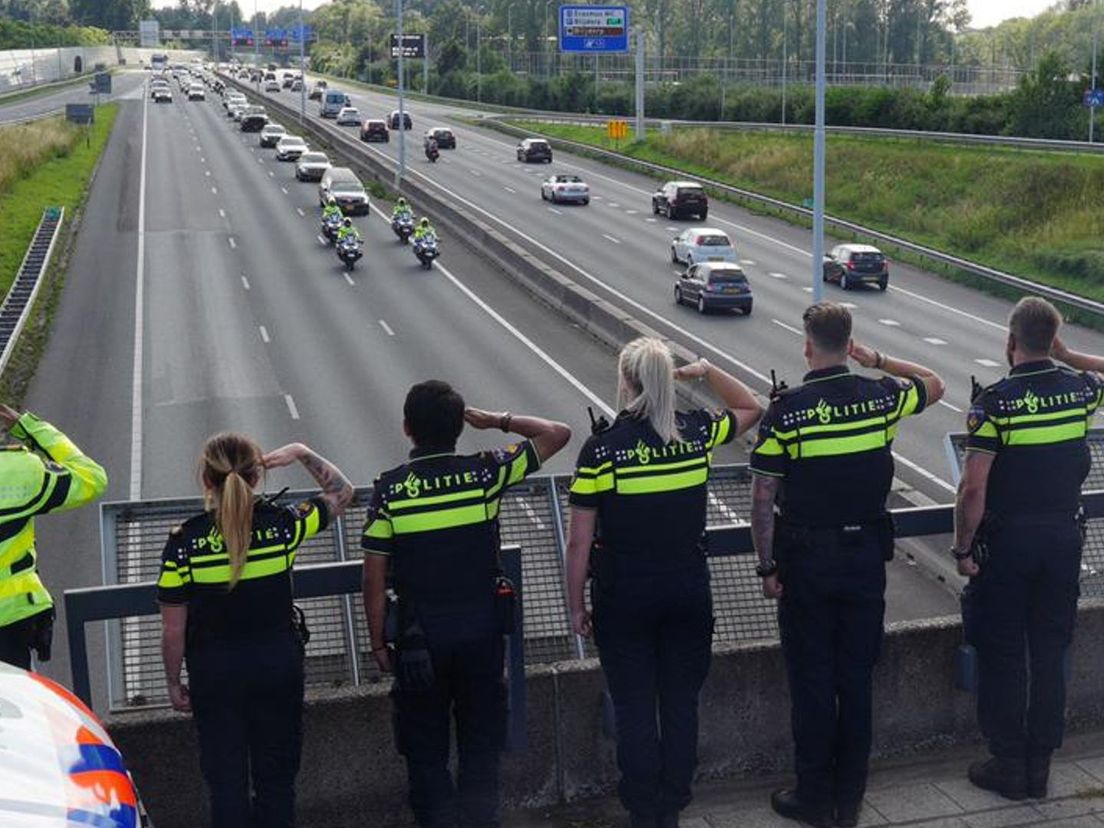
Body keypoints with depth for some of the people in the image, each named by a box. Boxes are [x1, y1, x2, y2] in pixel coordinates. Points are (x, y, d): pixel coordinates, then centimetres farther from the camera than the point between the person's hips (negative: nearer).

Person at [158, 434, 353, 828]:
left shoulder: (184, 542, -15)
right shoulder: (281, 525, -13)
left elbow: (173, 630, -9)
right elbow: (341, 493, 6)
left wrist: (174, 682, 4)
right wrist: (303, 454, 0)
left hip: (214, 673, -1)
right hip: (278, 666, 1)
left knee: (225, 780, 11)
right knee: (276, 774, 15)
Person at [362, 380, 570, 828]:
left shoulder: (389, 488, -10)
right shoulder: (485, 472, -9)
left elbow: (374, 576, -8)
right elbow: (558, 434, 1)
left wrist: (378, 642, 3)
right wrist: (498, 420, 5)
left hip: (420, 639, -1)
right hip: (481, 631, 1)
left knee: (425, 748, 12)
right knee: (481, 741, 15)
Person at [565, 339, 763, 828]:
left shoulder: (601, 448, -13)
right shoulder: (697, 433, -5)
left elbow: (580, 542, -10)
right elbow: (751, 408, 18)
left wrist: (576, 605, 1)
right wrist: (706, 372, 11)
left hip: (623, 598, -3)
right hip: (689, 593, 3)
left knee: (635, 710, 8)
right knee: (681, 704, 14)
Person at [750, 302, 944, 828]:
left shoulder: (785, 410, -13)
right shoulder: (881, 397, -4)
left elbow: (762, 498, -12)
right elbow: (934, 385, 19)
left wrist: (767, 566, -3)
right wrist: (877, 360, 12)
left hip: (807, 561, -3)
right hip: (866, 557, 3)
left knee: (811, 681, 7)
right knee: (856, 678, 12)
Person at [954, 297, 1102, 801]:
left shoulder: (995, 402, -16)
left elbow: (973, 488, -18)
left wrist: (963, 548, -8)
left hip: (1007, 541, -4)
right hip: (1063, 537, 4)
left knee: (1003, 655, 7)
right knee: (1050, 651, 12)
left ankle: (1008, 764, 14)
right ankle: (1041, 764, 20)